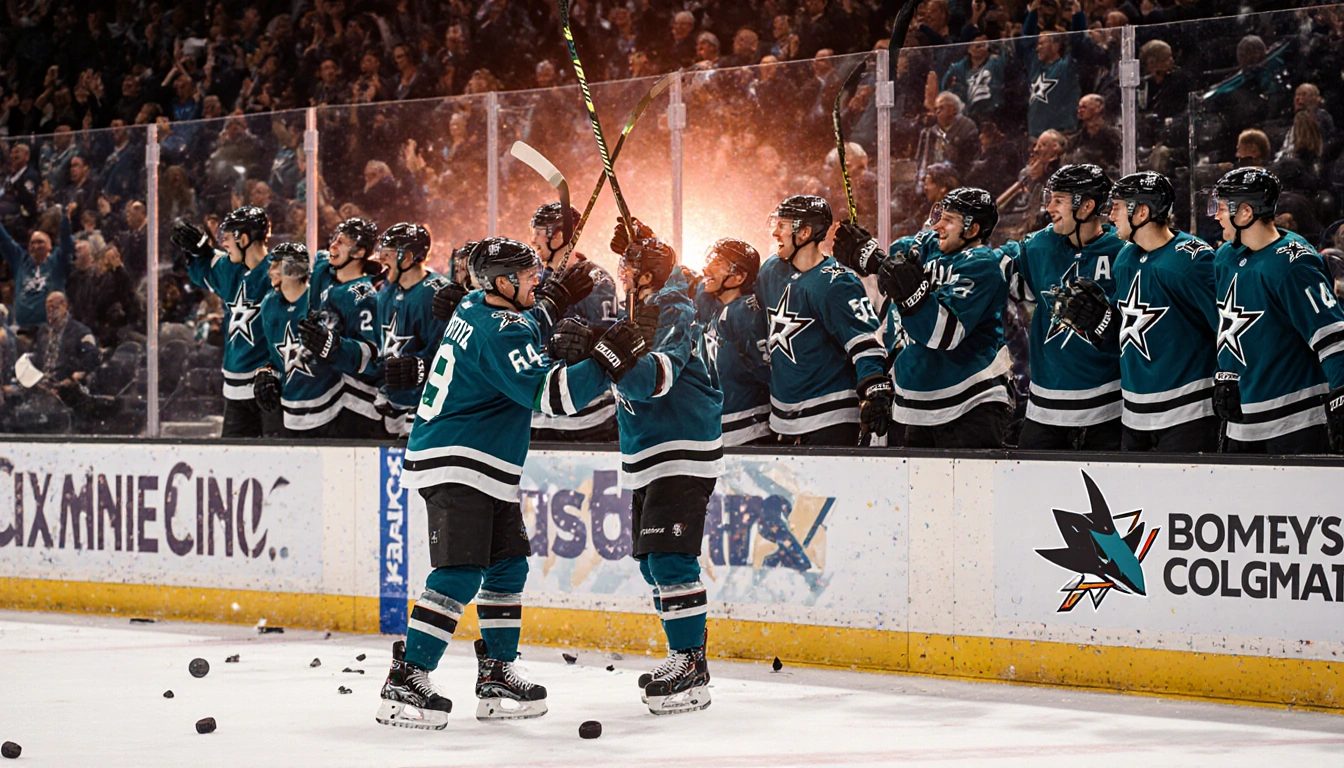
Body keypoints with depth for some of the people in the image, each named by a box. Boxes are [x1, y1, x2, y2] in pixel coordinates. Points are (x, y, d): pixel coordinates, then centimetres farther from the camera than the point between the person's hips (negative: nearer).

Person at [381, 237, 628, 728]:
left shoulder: (477, 309, 9)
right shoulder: (497, 334, -20)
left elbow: (531, 324, 31)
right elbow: (547, 392, -27)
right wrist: (607, 362, -25)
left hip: (489, 472, 11)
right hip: (453, 465, -11)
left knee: (507, 567, 12)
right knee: (460, 574, -17)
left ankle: (497, 676, 18)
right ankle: (405, 682, -18)